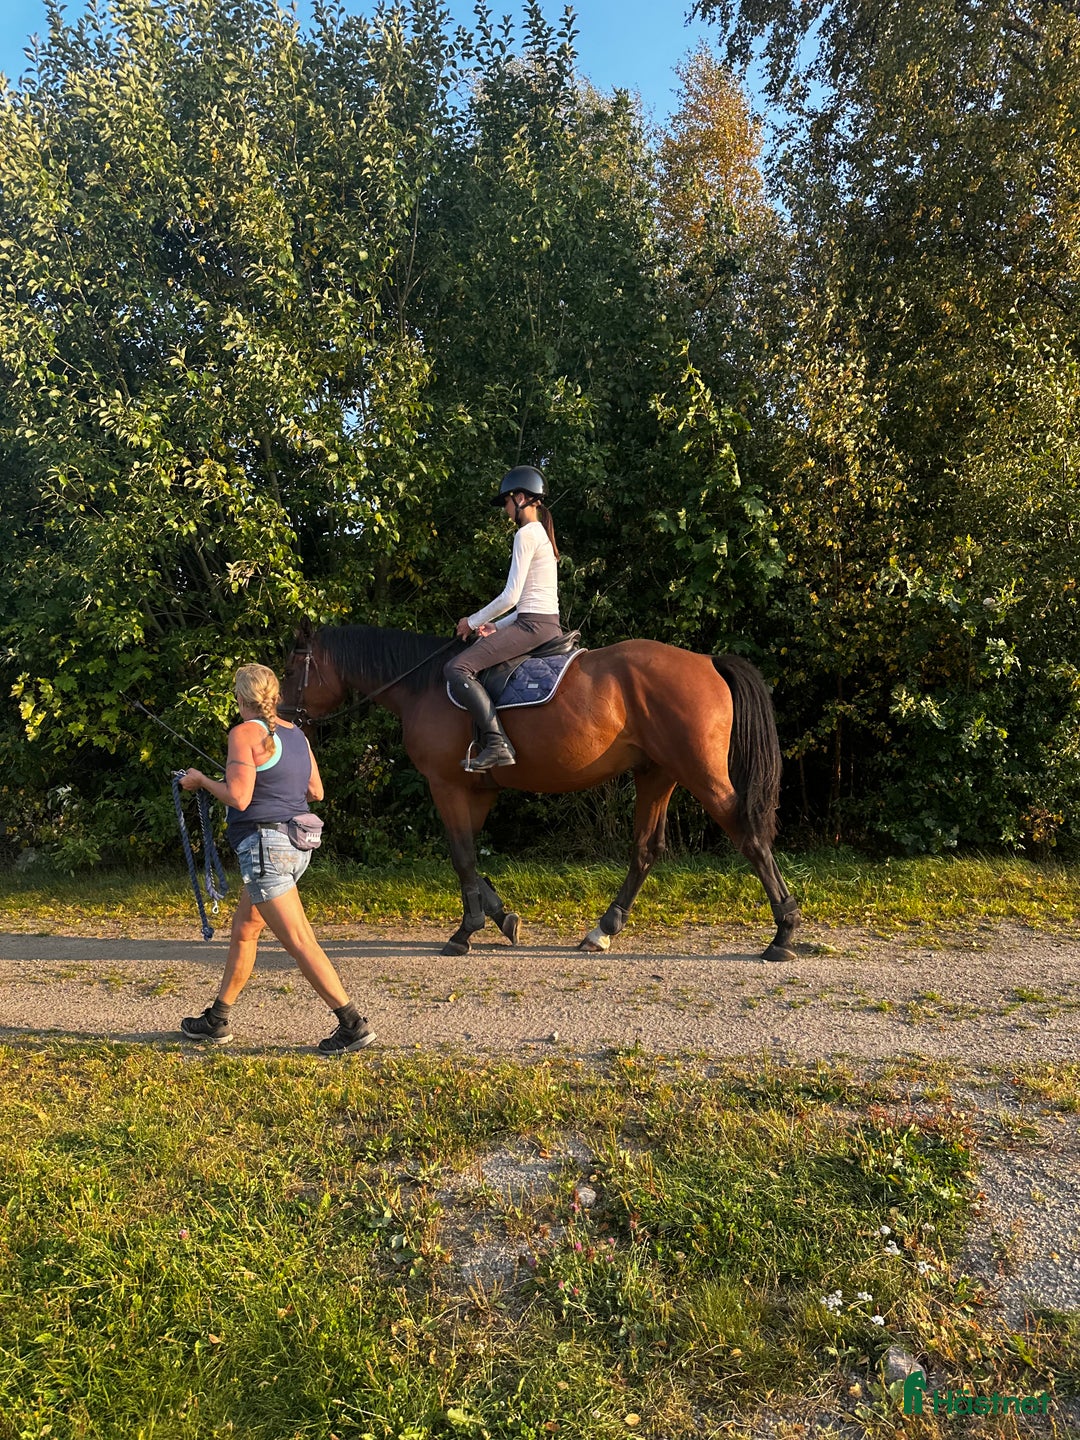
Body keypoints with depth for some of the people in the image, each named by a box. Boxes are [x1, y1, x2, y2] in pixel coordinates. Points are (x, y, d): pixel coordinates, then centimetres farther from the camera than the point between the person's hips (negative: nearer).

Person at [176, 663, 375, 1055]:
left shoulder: (244, 733, -10)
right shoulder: (295, 734, 12)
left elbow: (238, 798, -17)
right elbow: (316, 791, 14)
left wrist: (201, 780, 0)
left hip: (264, 843, -9)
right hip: (296, 843, 9)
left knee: (300, 942, -8)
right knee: (243, 931, 20)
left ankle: (353, 1025, -8)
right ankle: (217, 1021, 31)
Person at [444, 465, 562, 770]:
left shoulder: (526, 534, -10)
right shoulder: (542, 534, 21)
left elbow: (511, 597, -15)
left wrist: (473, 622, -3)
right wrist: (495, 627, 13)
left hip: (533, 625, -11)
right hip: (548, 624, 11)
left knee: (457, 668, -17)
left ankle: (497, 743, -25)